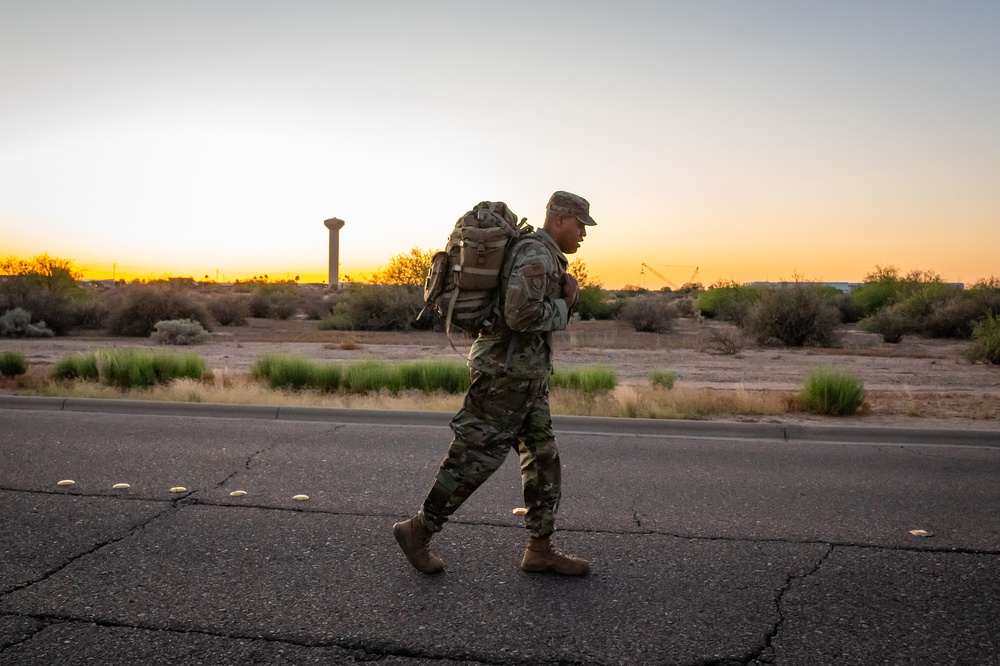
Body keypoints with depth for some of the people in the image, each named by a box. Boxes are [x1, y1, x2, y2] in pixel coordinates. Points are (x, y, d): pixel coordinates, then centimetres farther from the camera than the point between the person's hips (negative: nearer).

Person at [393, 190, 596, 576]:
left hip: (525, 374, 11)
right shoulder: (535, 253, -16)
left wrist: (567, 290, 1)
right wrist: (562, 307, -9)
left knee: (543, 458, 10)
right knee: (476, 458, -1)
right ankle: (417, 531, 14)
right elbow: (520, 315, -26)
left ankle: (540, 551, 17)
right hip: (506, 372, -11)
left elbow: (548, 309, 21)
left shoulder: (546, 257, 17)